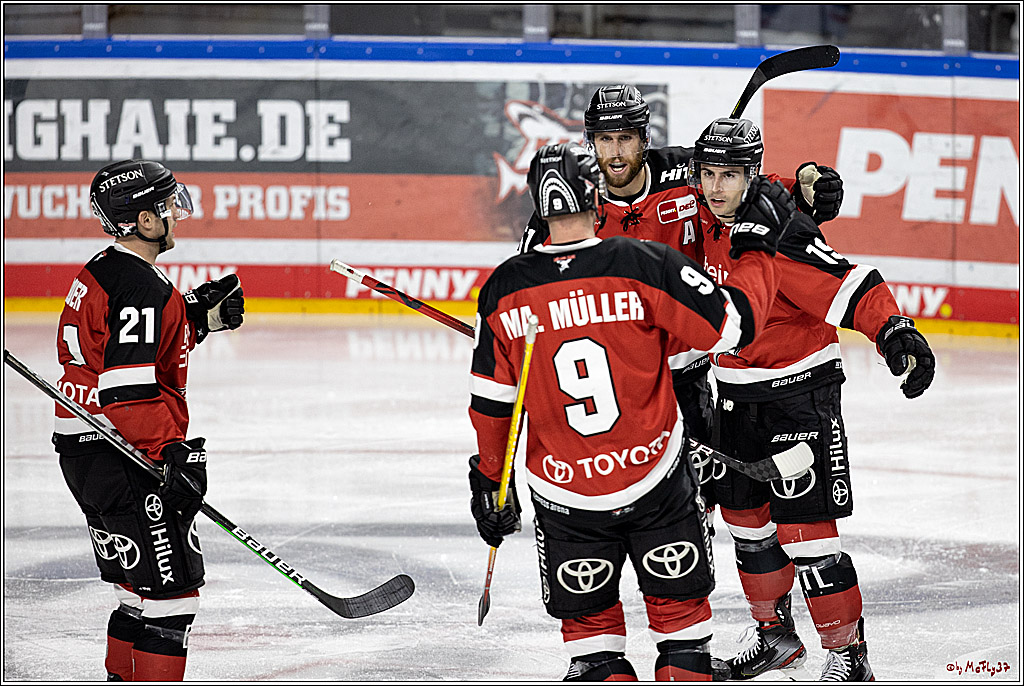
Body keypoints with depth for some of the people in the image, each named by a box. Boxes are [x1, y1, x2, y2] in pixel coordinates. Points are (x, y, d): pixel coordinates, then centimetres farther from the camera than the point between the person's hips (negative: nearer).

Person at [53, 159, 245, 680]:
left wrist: (200, 317, 17)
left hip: (83, 449, 11)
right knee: (170, 585, -9)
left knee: (142, 588, 19)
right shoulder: (141, 289, -19)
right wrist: (171, 452, -27)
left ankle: (122, 678, 26)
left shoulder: (102, 271, 13)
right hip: (123, 458, -11)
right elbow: (127, 392, -26)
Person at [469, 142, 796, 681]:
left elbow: (492, 402, 2)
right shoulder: (645, 266, -15)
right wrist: (757, 248, 2)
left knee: (588, 617, 15)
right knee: (677, 601, 17)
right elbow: (732, 325, -11)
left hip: (563, 496, 1)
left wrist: (489, 479, 16)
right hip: (656, 482, -1)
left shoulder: (504, 290, -7)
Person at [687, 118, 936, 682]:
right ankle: (776, 635, 34)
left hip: (800, 395, -8)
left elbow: (850, 286, -34)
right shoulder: (704, 227, 0)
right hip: (737, 396, 8)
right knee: (744, 515, 16)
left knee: (803, 529, -10)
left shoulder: (782, 233, -25)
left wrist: (893, 329, -48)